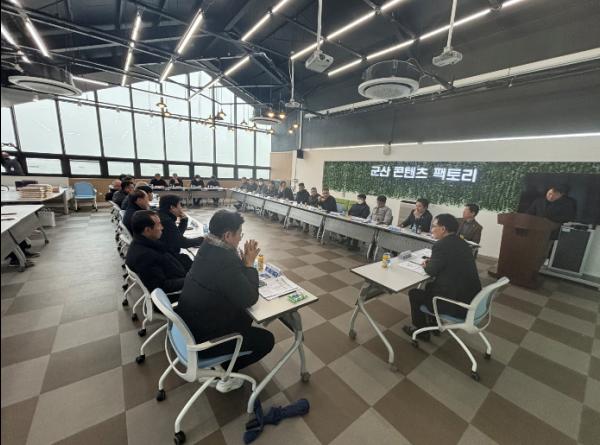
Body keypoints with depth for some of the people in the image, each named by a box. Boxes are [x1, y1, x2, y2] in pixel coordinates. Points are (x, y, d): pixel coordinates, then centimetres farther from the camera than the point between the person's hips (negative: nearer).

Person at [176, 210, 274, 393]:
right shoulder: (224, 261, -34)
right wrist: (249, 264, -14)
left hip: (189, 323, 9)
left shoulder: (208, 247, -4)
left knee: (244, 317, 23)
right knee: (266, 339, 2)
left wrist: (243, 261, -6)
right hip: (202, 337, -9)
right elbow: (249, 299, -22)